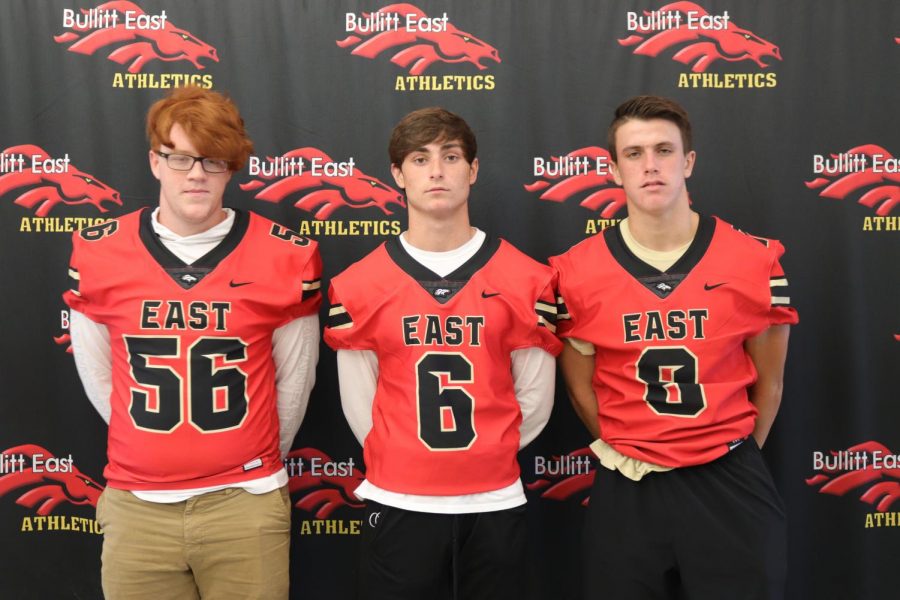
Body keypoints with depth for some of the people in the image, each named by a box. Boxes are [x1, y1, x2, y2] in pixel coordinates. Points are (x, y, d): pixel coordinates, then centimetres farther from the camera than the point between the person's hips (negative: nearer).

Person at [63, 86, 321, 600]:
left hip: (245, 503, -1)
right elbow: (97, 376, 9)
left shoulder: (283, 255, -6)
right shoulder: (98, 252, -2)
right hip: (136, 504, 2)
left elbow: (295, 378, 4)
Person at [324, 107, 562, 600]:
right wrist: (399, 463, 7)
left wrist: (485, 456, 8)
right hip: (397, 505, 0)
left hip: (495, 503, 1)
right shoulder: (358, 286, -2)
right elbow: (358, 401, 4)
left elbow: (535, 398, 4)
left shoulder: (527, 279, -2)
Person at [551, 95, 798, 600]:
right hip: (629, 488, 0)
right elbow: (580, 387, 5)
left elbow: (768, 383, 5)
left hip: (729, 483, 0)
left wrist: (734, 458, 10)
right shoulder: (579, 272, -7)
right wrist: (623, 452, 7)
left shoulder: (754, 260, -5)